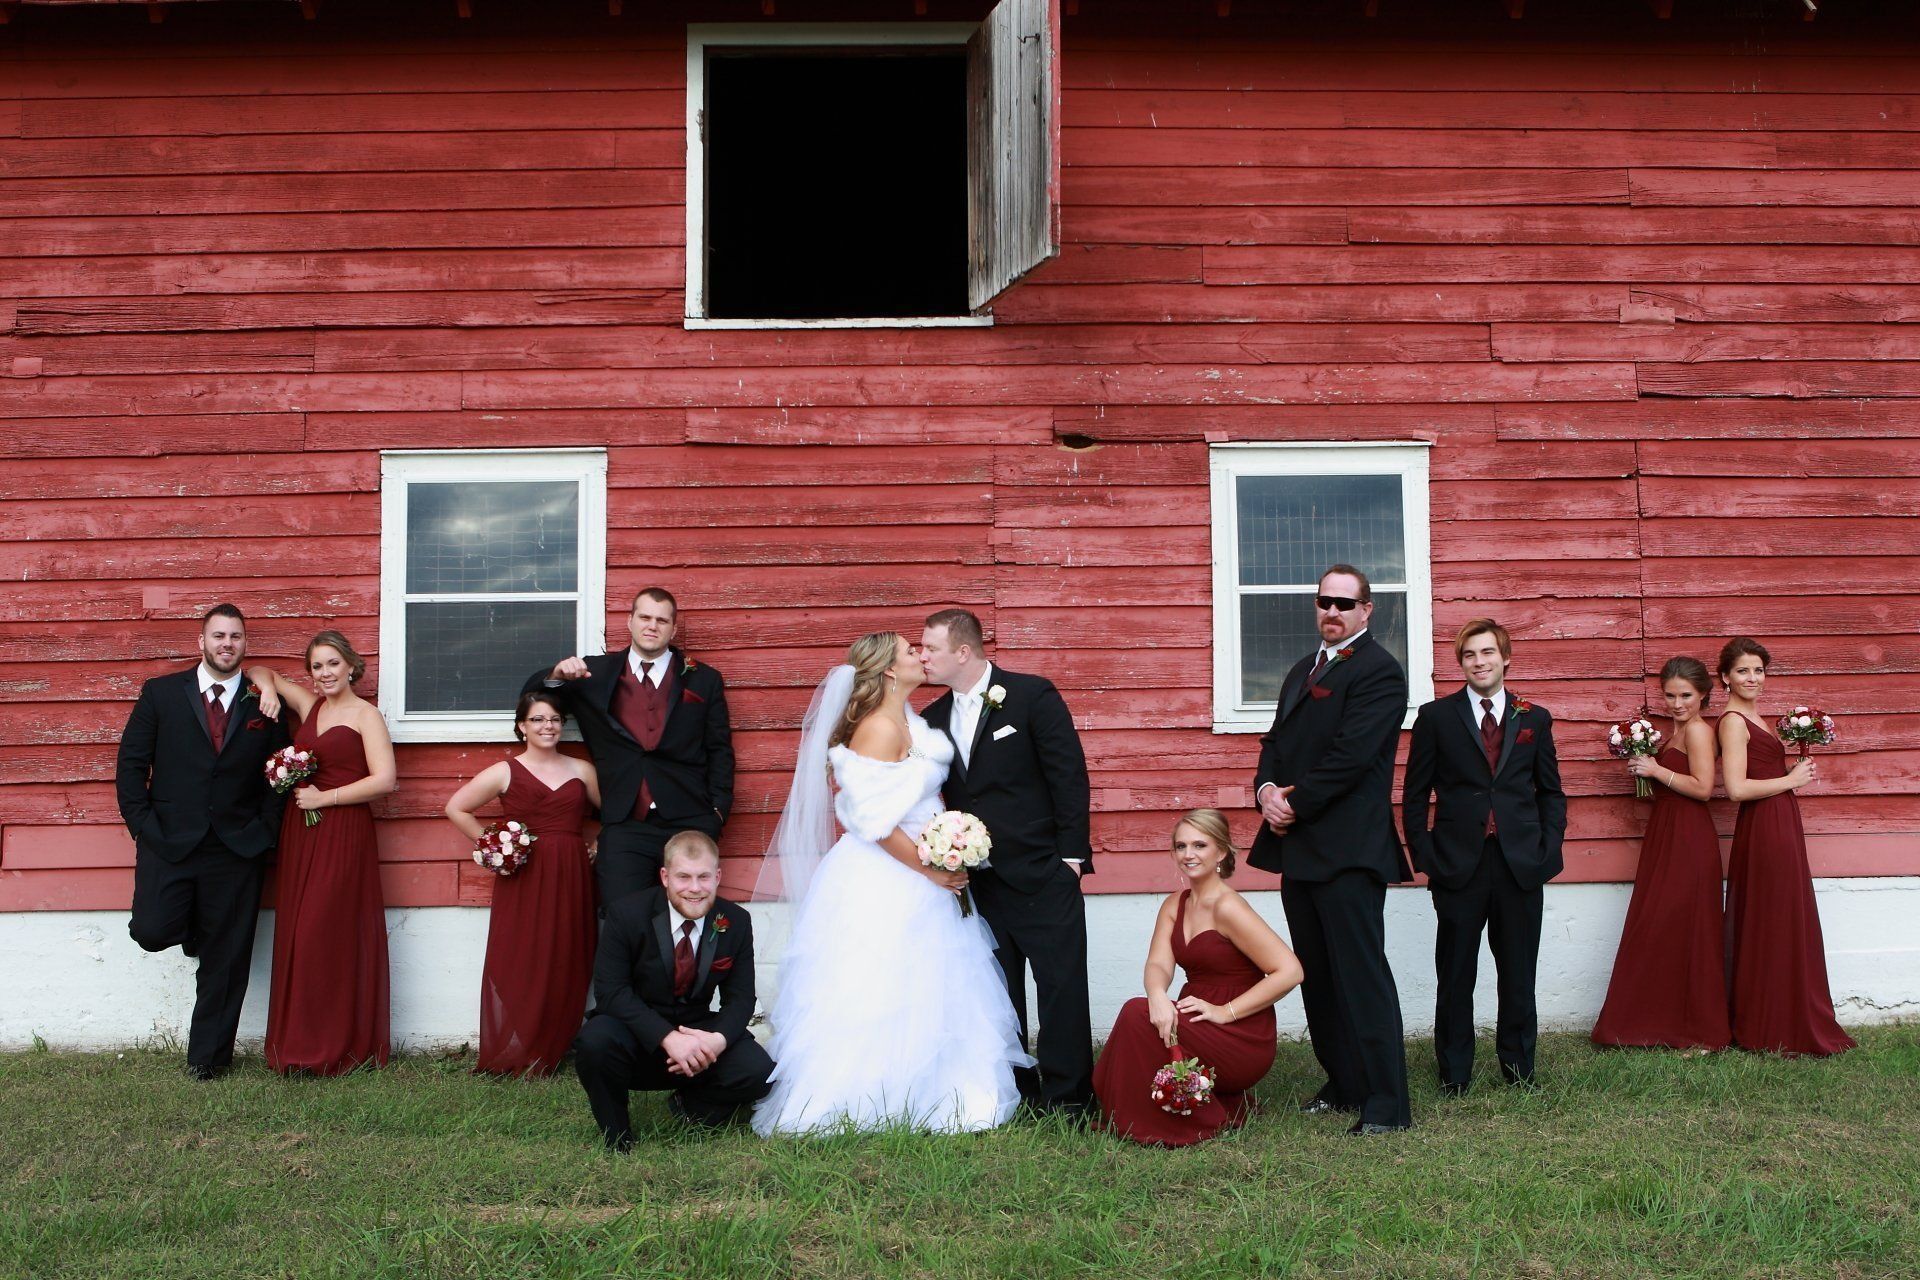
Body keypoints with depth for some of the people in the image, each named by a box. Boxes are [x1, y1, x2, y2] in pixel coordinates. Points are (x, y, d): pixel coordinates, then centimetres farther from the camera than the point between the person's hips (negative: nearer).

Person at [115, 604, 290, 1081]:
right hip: (169, 841, 0)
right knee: (153, 931, -17)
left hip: (237, 848, 0)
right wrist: (143, 825, -6)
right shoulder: (161, 693, 4)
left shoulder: (264, 703, 5)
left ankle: (206, 1056, 17)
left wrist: (266, 830, -4)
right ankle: (192, 928, 19)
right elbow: (130, 763, 3)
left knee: (226, 960, 3)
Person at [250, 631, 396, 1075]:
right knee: (296, 938, 6)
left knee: (331, 936, -6)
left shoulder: (365, 714, -3)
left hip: (344, 835, -6)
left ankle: (338, 1049, 1)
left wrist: (323, 797, -11)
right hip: (300, 835, 6)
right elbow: (263, 673, 27)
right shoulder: (308, 705, 13)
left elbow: (384, 780, -14)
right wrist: (269, 690, 5)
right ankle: (299, 1047, 12)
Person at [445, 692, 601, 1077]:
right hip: (523, 880, -2)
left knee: (565, 965, 2)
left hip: (570, 881, 3)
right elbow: (456, 808, 5)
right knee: (519, 963, -5)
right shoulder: (505, 772, 2)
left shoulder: (582, 770, 10)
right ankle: (516, 1055, 4)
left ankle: (549, 1052, 11)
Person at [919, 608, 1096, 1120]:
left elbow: (1069, 774, -7)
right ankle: (1014, 1095, 18)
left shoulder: (1033, 695, -5)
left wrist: (1071, 855, -10)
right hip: (978, 879, 5)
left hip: (1043, 873, -5)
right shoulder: (934, 718, 10)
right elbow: (945, 796, 15)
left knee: (1061, 983, -3)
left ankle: (1065, 1097, 4)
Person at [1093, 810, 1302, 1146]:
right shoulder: (1174, 905, 9)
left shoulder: (1228, 907, -15)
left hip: (1243, 1041, -8)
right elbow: (1158, 963, -5)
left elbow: (1290, 971, -20)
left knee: (1136, 1014, -22)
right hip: (1196, 1023, 8)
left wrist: (1225, 1011, -21)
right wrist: (1158, 997, -29)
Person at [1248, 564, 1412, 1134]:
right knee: (1317, 976, 14)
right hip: (1299, 848, 9)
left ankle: (1387, 1104, -5)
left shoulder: (1377, 670, -9)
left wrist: (1295, 805, -13)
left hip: (1348, 851, -9)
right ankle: (1343, 1085, 24)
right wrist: (1266, 789, -1)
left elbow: (1351, 754, -18)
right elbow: (1277, 740, 19)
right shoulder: (1303, 670, 21)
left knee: (1361, 974, -8)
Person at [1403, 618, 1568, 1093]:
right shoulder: (1436, 716, 3)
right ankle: (1453, 1071, 15)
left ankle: (1518, 1066, 21)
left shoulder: (1535, 719, 9)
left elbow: (1551, 793, 13)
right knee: (1455, 973, 4)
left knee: (1518, 972, 8)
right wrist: (1424, 857, -3)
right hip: (1459, 866, -1)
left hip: (1521, 866, 2)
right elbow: (1415, 796, 5)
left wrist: (1549, 853, 1)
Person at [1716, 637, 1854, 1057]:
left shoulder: (1751, 717, 16)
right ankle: (1773, 1031, 4)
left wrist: (1796, 770, 3)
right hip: (1764, 830, -10)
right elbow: (1737, 788, -22)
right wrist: (1791, 779, -13)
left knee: (1785, 927, 12)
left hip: (1779, 827, 10)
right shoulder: (1733, 721, -13)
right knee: (1772, 929, -4)